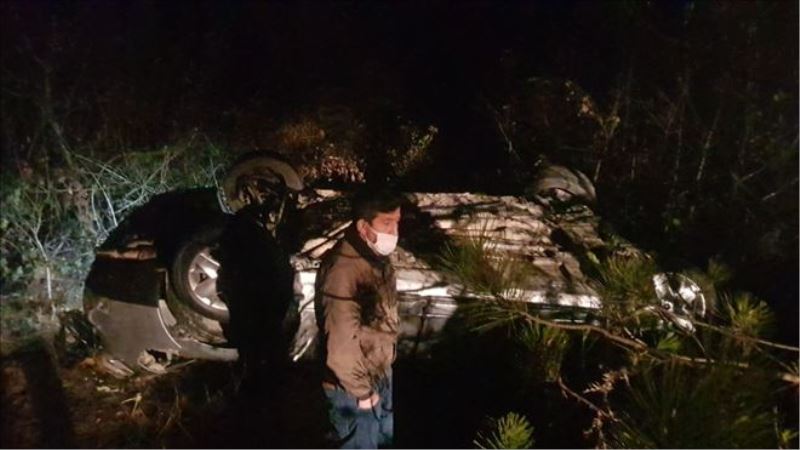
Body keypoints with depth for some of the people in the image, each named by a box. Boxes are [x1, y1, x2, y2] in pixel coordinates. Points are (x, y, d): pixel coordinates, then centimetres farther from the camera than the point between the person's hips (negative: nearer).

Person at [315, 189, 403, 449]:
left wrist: (384, 367, 16)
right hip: (352, 385, -8)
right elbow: (340, 344, -29)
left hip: (380, 373, 8)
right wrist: (362, 391, -18)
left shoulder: (375, 257, -3)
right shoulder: (342, 269, -32)